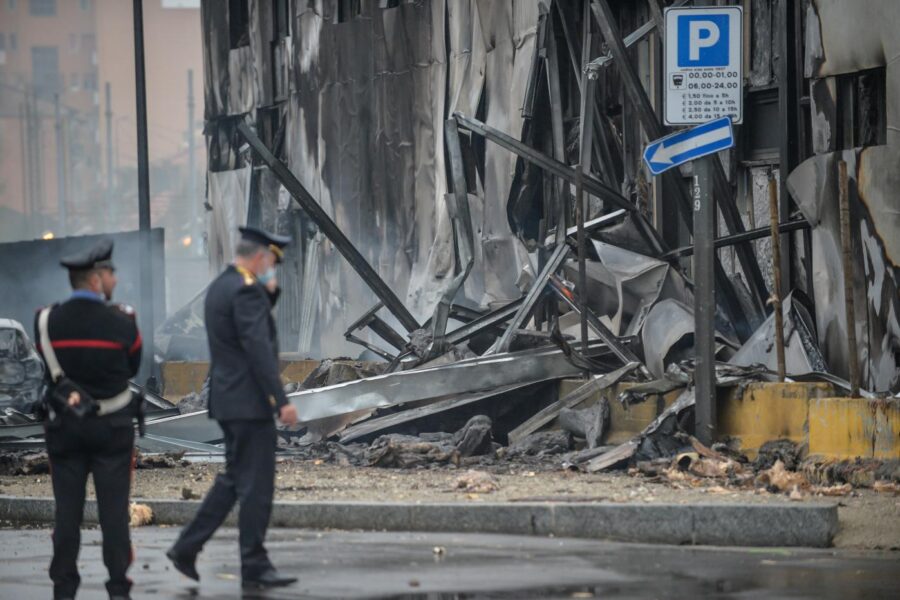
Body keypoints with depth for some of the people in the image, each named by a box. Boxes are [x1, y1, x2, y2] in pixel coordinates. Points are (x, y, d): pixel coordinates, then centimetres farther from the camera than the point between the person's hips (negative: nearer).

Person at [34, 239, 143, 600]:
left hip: (64, 426, 2)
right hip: (112, 426, -2)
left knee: (67, 512, 7)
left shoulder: (47, 322, -6)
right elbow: (133, 368, 2)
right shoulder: (121, 325, -12)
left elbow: (50, 365, 5)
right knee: (114, 512, 4)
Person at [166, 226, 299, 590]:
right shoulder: (246, 290, -17)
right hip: (249, 402, -10)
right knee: (255, 485, -3)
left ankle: (187, 548, 18)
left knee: (235, 478, 18)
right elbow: (259, 349, -23)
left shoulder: (219, 287, 13)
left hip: (228, 398, 10)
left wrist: (269, 294, 10)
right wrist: (281, 400, -23)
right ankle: (254, 567, 1)